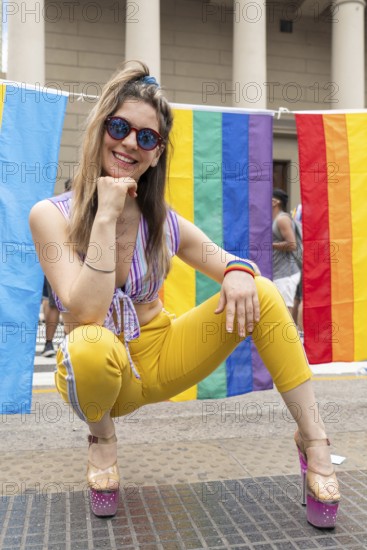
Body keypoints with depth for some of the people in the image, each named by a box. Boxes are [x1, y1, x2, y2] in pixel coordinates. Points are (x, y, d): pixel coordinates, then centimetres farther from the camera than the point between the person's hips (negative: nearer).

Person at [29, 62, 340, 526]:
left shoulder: (164, 223, -4)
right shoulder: (51, 215, -15)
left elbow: (235, 265, 3)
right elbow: (86, 313, -26)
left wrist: (240, 272, -22)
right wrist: (106, 216, -28)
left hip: (161, 357, 3)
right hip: (100, 370, -3)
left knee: (259, 292, -17)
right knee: (91, 344, -40)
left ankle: (313, 440, -11)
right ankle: (101, 437, -5)